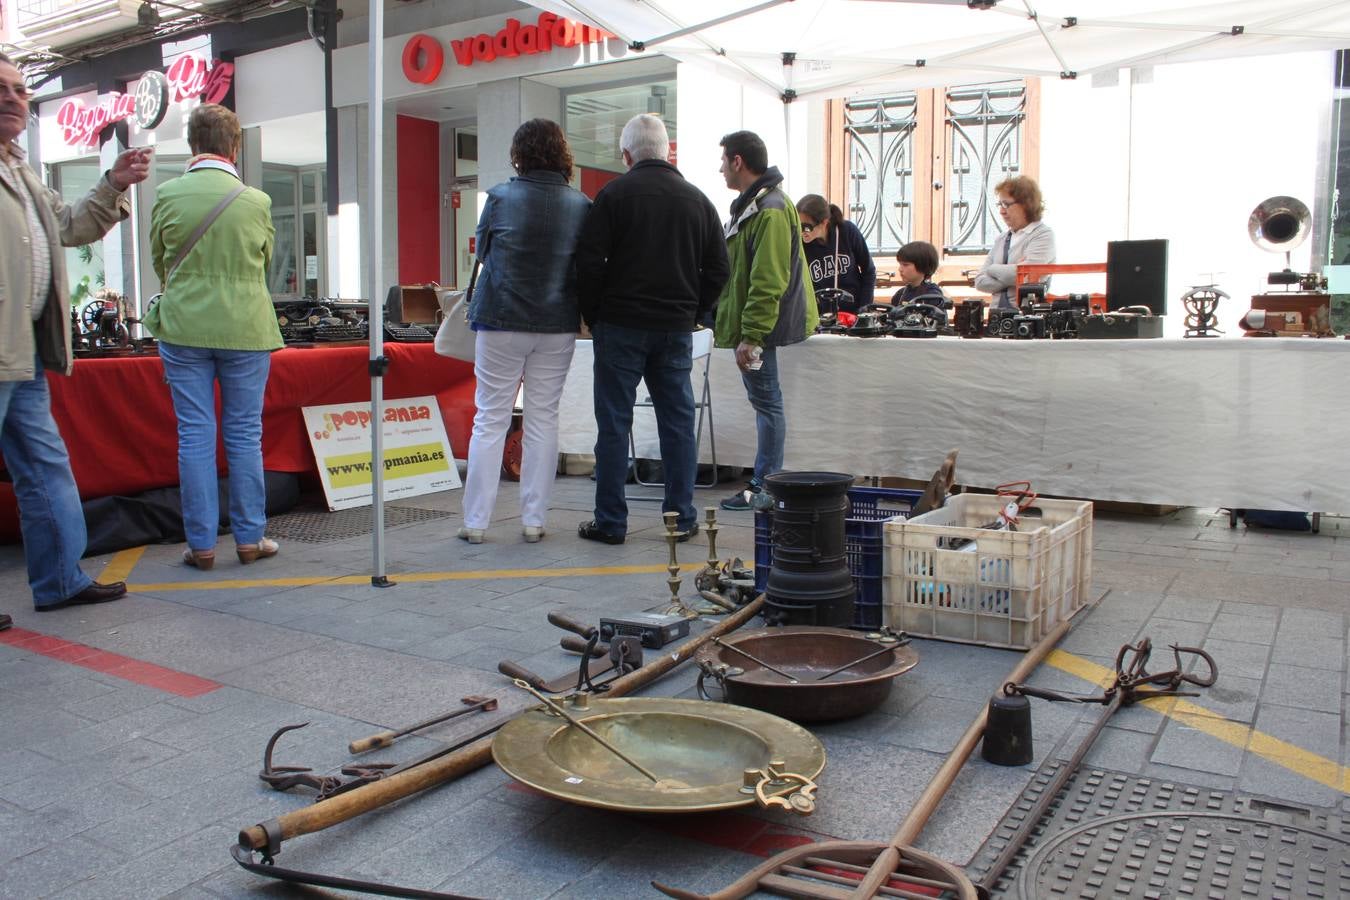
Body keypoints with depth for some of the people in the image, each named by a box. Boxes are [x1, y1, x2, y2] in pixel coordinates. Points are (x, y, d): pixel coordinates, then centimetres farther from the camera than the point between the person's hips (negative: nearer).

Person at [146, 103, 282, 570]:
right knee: (244, 435, 8)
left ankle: (201, 544, 10)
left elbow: (158, 261, 10)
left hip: (183, 327, 1)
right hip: (245, 328, 0)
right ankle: (249, 539, 14)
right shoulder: (256, 201, -5)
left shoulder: (168, 195, -3)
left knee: (194, 436, 5)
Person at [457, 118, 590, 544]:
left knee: (490, 420, 5)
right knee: (543, 420, 9)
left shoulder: (501, 197, -6)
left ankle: (476, 522, 8)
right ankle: (533, 521, 12)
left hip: (502, 321, -2)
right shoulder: (581, 204, -1)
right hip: (558, 325, 2)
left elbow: (482, 250, 6)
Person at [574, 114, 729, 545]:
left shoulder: (614, 194, -5)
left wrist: (593, 316, 3)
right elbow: (717, 269, 9)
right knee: (678, 420, 9)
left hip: (621, 326, -3)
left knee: (614, 423, 2)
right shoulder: (698, 199, 9)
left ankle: (610, 522, 6)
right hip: (676, 330, 4)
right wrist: (691, 312, 14)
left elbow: (590, 263, -8)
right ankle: (682, 518, 13)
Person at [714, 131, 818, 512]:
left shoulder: (770, 211, -17)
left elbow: (767, 282, -24)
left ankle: (766, 488, 3)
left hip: (758, 327, -11)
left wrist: (751, 335, -25)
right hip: (749, 325, 11)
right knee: (764, 401, 13)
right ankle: (765, 482, 21)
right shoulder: (750, 205, 18)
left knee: (767, 402, -4)